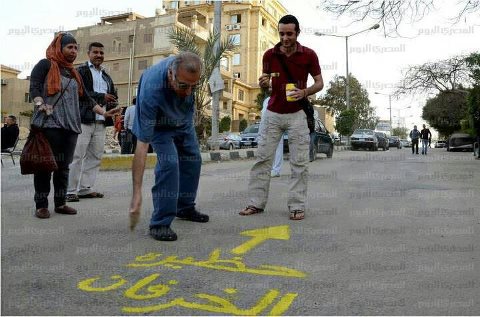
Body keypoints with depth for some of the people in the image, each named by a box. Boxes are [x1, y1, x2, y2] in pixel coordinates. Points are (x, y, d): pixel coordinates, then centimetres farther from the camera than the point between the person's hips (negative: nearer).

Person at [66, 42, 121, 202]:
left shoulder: (106, 76, 24)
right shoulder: (81, 71, 4)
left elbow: (113, 95, 25)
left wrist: (113, 108, 3)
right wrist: (102, 97, -13)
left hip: (100, 122, 7)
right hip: (83, 120, -7)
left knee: (95, 156, 6)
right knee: (77, 156, -6)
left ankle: (85, 188, 14)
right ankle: (71, 190, -1)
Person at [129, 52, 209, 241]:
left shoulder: (190, 69, -32)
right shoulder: (151, 91, -44)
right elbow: (142, 145, -43)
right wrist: (137, 193, -43)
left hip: (184, 118, 6)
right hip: (159, 123, -5)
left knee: (192, 160, 8)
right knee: (169, 163, -22)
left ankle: (185, 208, 28)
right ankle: (160, 223, -12)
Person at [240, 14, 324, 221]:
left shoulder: (309, 55, -3)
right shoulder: (269, 55, 2)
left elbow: (319, 83, 2)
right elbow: (265, 84, 11)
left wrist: (304, 92, -18)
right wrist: (263, 82, -14)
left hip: (297, 114, -2)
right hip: (273, 113, 2)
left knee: (299, 162, -2)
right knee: (262, 158, -1)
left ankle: (297, 206, 6)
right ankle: (256, 203, 6)